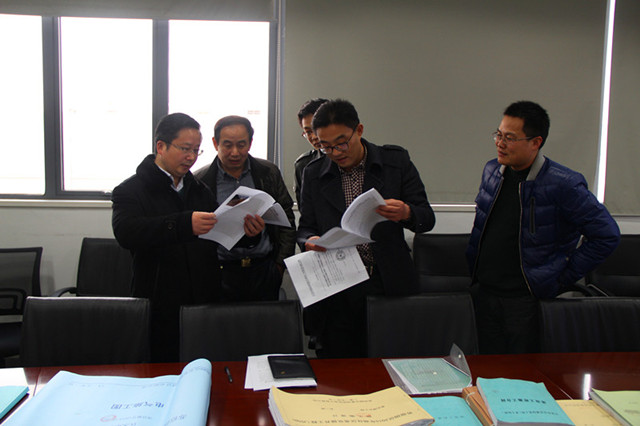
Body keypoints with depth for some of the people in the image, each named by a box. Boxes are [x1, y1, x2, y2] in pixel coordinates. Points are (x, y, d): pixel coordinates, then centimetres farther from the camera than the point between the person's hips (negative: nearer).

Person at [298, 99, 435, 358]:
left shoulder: (396, 161, 1)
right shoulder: (314, 174, 6)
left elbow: (427, 219, 1)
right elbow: (306, 228, 11)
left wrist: (407, 214, -22)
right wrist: (311, 241, -13)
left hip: (388, 286, -1)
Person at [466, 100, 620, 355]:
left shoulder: (563, 185, -14)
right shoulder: (492, 171, 6)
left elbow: (607, 235, -10)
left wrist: (563, 279, -9)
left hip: (526, 300, -5)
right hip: (483, 293, 5)